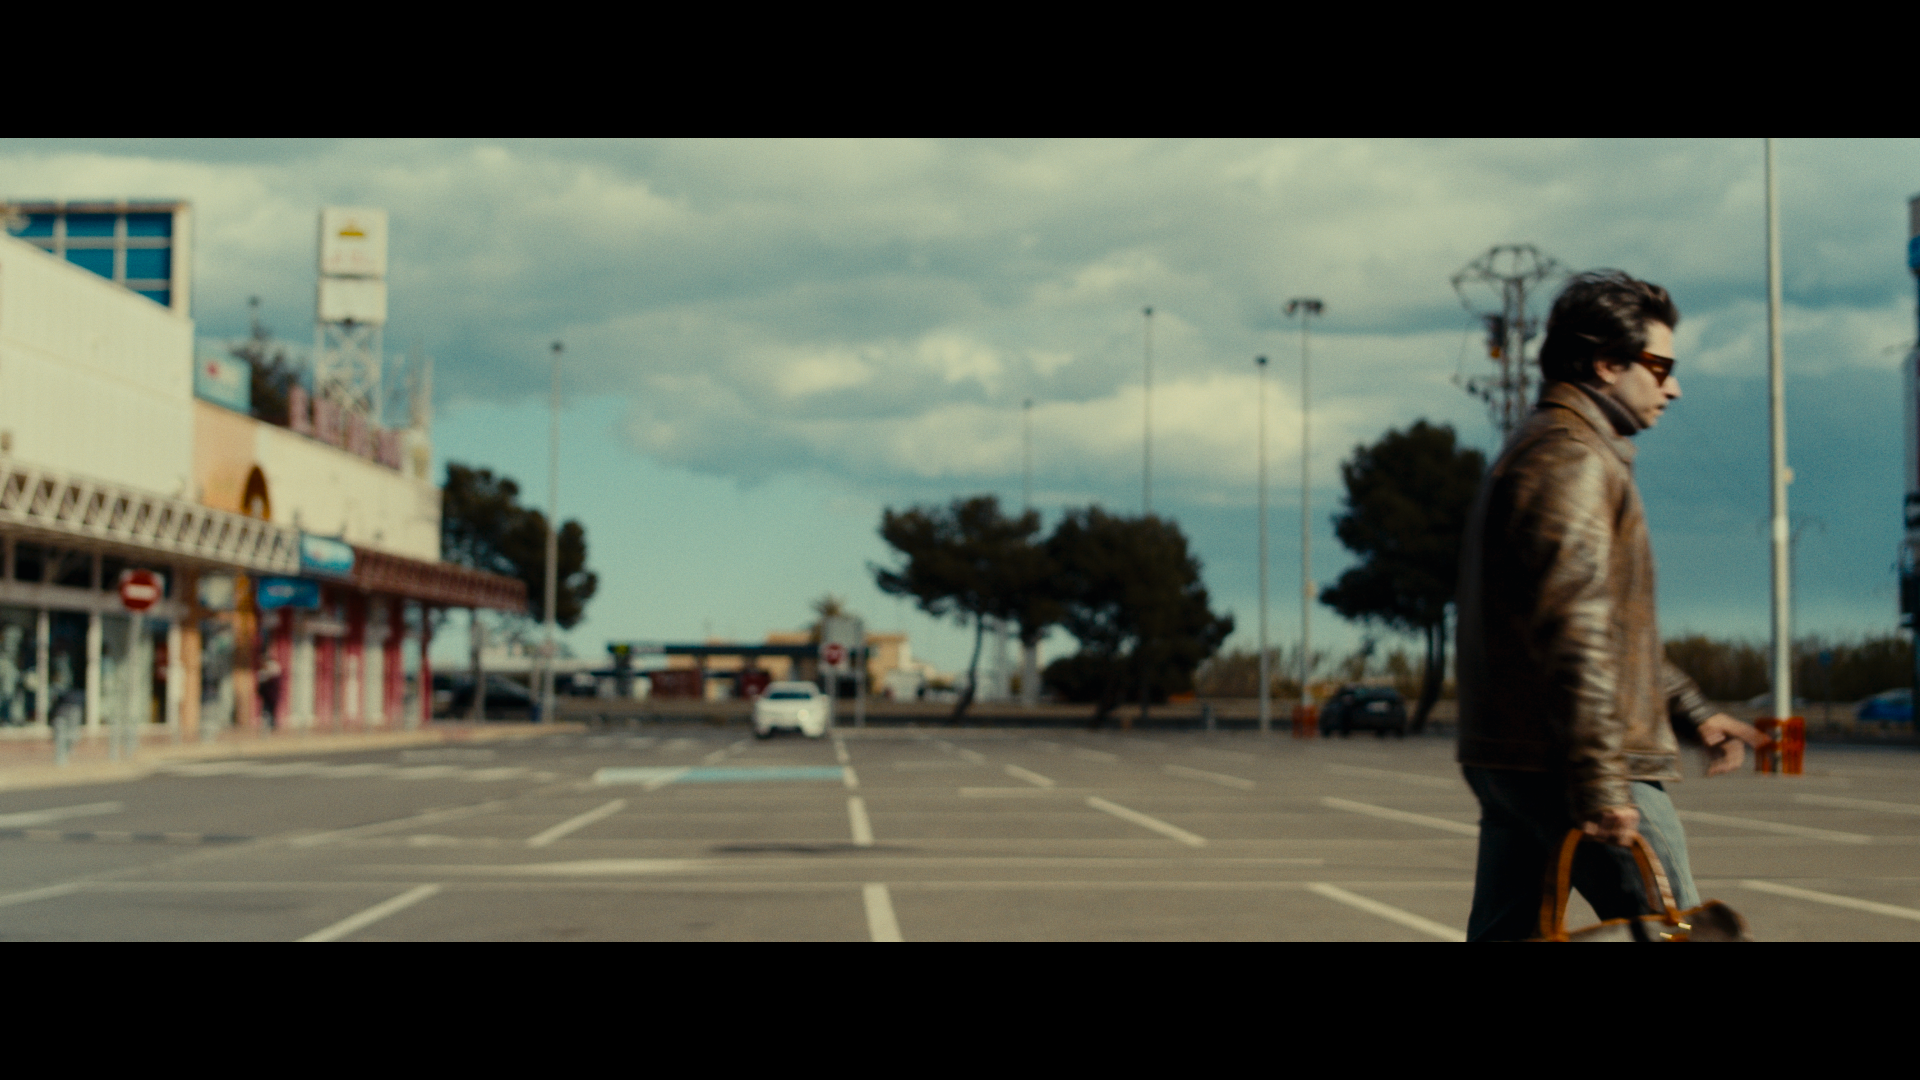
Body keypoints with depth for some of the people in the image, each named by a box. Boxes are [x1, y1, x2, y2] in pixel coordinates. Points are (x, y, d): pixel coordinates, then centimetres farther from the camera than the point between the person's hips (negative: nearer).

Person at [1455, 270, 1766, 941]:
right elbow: (1574, 630, -22)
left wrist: (1690, 712, 26)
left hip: (1505, 760, 10)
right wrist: (1599, 784, -24)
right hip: (1564, 764, -10)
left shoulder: (1533, 452, 23)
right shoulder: (1572, 459, -13)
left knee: (1504, 933, 10)